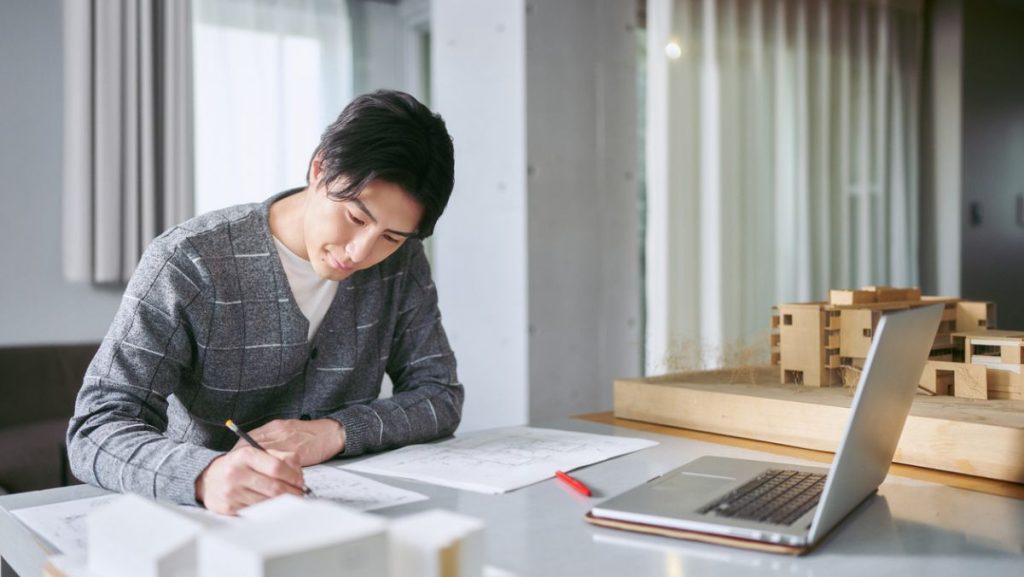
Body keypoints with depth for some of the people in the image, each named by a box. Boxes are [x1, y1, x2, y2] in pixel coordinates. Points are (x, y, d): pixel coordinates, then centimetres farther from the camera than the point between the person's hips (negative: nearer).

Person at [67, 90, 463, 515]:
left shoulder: (401, 260, -3)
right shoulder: (186, 264, -16)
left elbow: (440, 395, 0)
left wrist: (336, 431, -17)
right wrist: (205, 475, -38)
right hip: (211, 521, -1)